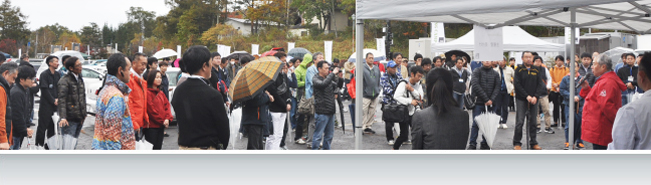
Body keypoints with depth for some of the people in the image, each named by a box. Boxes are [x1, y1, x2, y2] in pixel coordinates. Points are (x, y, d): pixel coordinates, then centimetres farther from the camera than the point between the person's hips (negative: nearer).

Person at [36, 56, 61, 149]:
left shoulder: (57, 74, 13)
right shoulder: (44, 74, -8)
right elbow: (45, 90, -12)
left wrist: (58, 99, -2)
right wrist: (53, 101, -12)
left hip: (55, 105, 6)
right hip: (46, 105, -6)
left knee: (52, 127, 10)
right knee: (42, 126, -3)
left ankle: (49, 146, 19)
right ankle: (39, 145, 4)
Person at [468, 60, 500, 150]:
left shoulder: (495, 74, 11)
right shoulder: (477, 71, 1)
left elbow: (497, 88, 4)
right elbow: (475, 85, -11)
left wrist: (492, 99, -12)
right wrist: (485, 98, -15)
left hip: (490, 103, 3)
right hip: (478, 102, -3)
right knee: (476, 124, -4)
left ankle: (485, 144, 13)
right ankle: (472, 144, 1)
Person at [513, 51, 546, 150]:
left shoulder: (536, 70, 9)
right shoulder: (519, 70, -1)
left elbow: (540, 85, 6)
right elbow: (517, 84, -8)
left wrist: (535, 96, -9)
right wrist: (527, 96, -14)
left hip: (534, 100, 3)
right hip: (521, 99, -3)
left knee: (533, 122, 8)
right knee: (519, 122, -5)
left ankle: (533, 143, 16)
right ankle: (517, 143, 3)